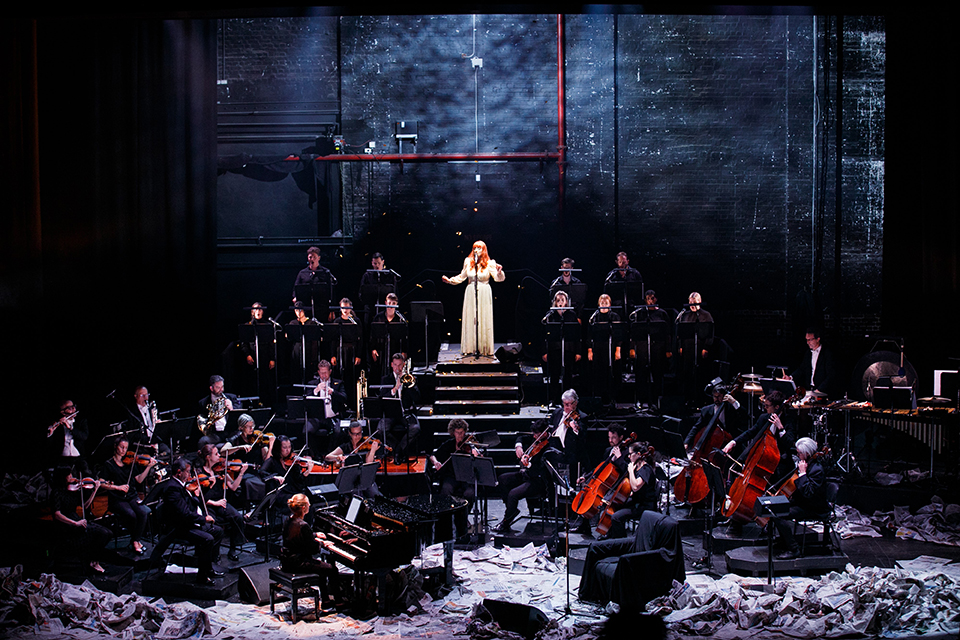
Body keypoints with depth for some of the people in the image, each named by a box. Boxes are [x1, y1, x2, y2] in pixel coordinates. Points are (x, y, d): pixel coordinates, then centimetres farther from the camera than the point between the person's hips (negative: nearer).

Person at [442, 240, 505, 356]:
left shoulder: (489, 264, 0)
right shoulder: (468, 262, 9)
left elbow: (498, 278, -7)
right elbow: (462, 277, 20)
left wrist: (499, 272, -27)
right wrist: (450, 280, 11)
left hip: (484, 294, -3)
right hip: (471, 294, 3)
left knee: (484, 320, -3)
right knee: (470, 320, 1)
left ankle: (484, 349, 1)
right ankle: (469, 348, 5)